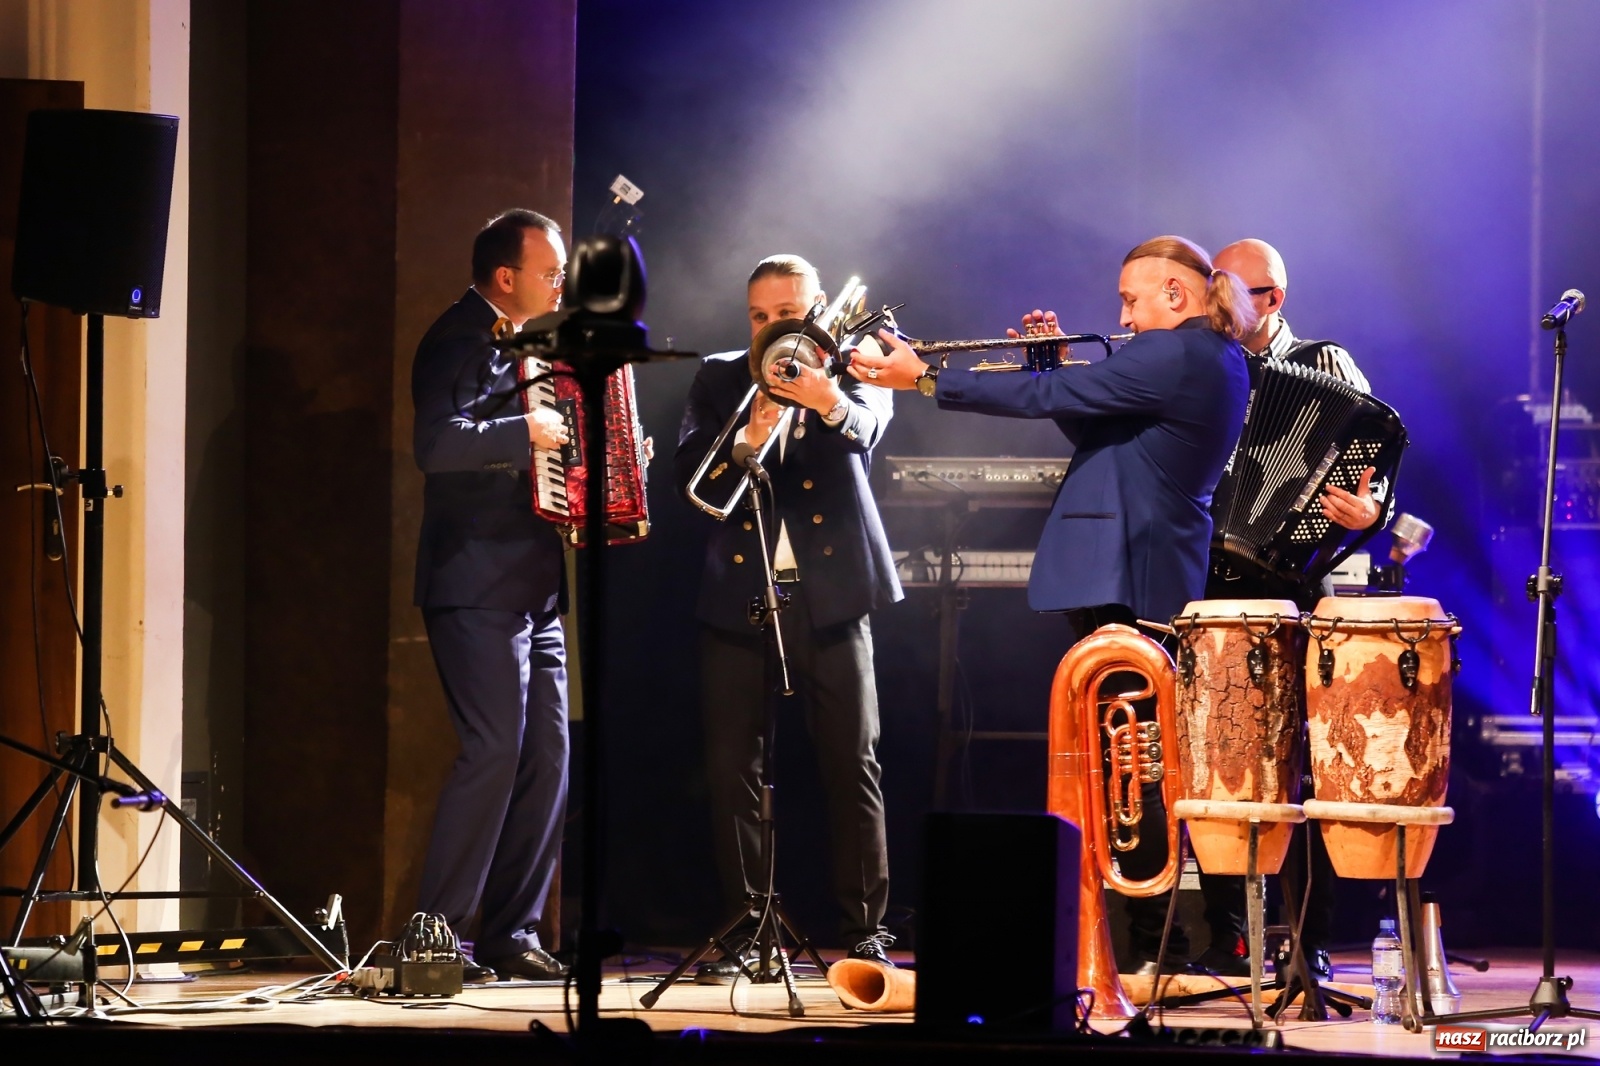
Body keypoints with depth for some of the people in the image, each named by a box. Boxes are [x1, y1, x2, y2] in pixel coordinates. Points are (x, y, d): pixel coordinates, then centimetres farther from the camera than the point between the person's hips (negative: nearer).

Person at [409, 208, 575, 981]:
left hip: (530, 588, 9)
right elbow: (436, 442, -25)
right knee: (495, 747, -16)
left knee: (548, 756, 5)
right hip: (477, 587, -9)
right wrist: (527, 431, -23)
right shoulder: (459, 341, -8)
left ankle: (511, 933, 10)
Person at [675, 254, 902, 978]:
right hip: (739, 595, 2)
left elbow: (868, 428, -14)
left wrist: (832, 404, -38)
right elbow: (688, 471, 0)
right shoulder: (720, 378, 12)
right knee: (732, 769, 0)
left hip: (829, 594, -2)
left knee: (853, 764, -2)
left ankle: (865, 930, 1)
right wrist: (746, 440, -20)